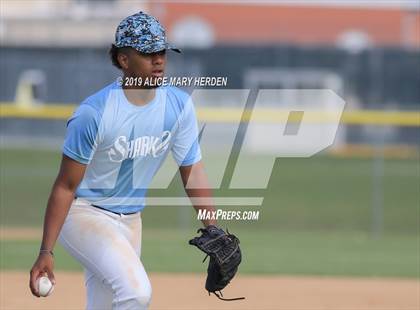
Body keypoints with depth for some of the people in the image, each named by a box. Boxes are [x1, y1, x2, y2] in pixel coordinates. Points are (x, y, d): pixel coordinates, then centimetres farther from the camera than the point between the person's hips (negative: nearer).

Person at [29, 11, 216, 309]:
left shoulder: (179, 106, -6)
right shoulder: (94, 113, -22)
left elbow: (192, 170, 1)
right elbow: (66, 186, -17)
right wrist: (46, 252, -19)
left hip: (129, 220, 7)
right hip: (83, 214, -7)